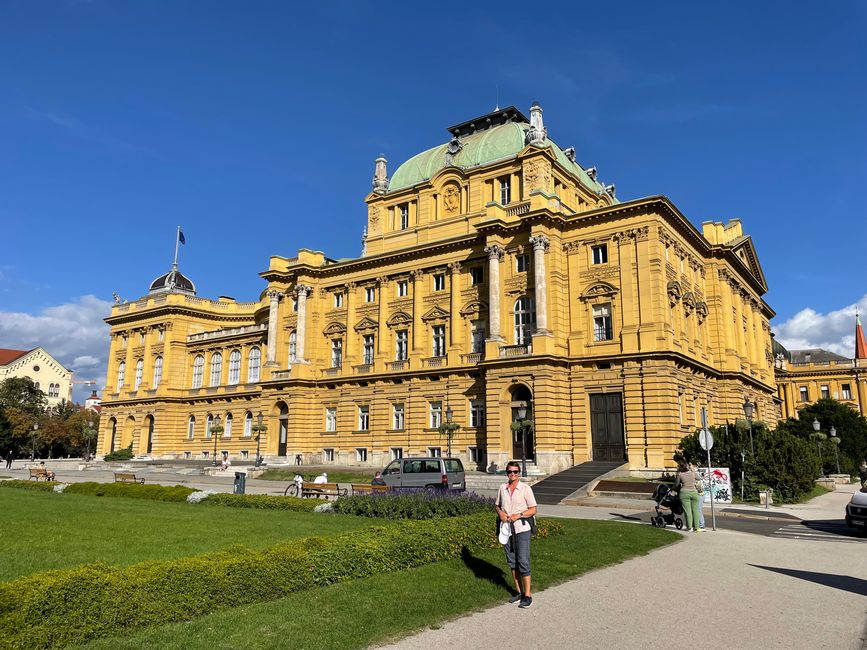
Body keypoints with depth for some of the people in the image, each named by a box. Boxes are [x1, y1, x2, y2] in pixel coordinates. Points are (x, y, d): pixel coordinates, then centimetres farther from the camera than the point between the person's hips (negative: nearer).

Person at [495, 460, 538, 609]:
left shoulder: (525, 488, -6)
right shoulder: (502, 488, 6)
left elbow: (533, 509, -6)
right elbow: (498, 505, 16)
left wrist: (518, 515, -18)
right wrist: (500, 513, -6)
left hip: (521, 529, -5)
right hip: (507, 529, 5)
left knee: (523, 562, -5)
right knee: (512, 562, 11)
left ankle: (528, 595, 2)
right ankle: (519, 591, 23)